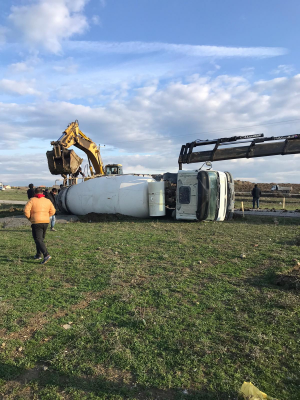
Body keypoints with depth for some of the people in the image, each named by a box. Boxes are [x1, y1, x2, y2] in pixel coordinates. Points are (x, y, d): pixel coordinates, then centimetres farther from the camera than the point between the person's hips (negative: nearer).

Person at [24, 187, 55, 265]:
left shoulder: (32, 200, -4)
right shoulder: (47, 201, 7)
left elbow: (26, 210, -12)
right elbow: (52, 211, 7)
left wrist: (29, 218, 4)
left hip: (36, 222, -5)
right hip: (46, 222, 5)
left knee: (38, 240, -5)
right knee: (41, 238, 19)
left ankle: (46, 255, -20)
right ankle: (38, 255, 25)